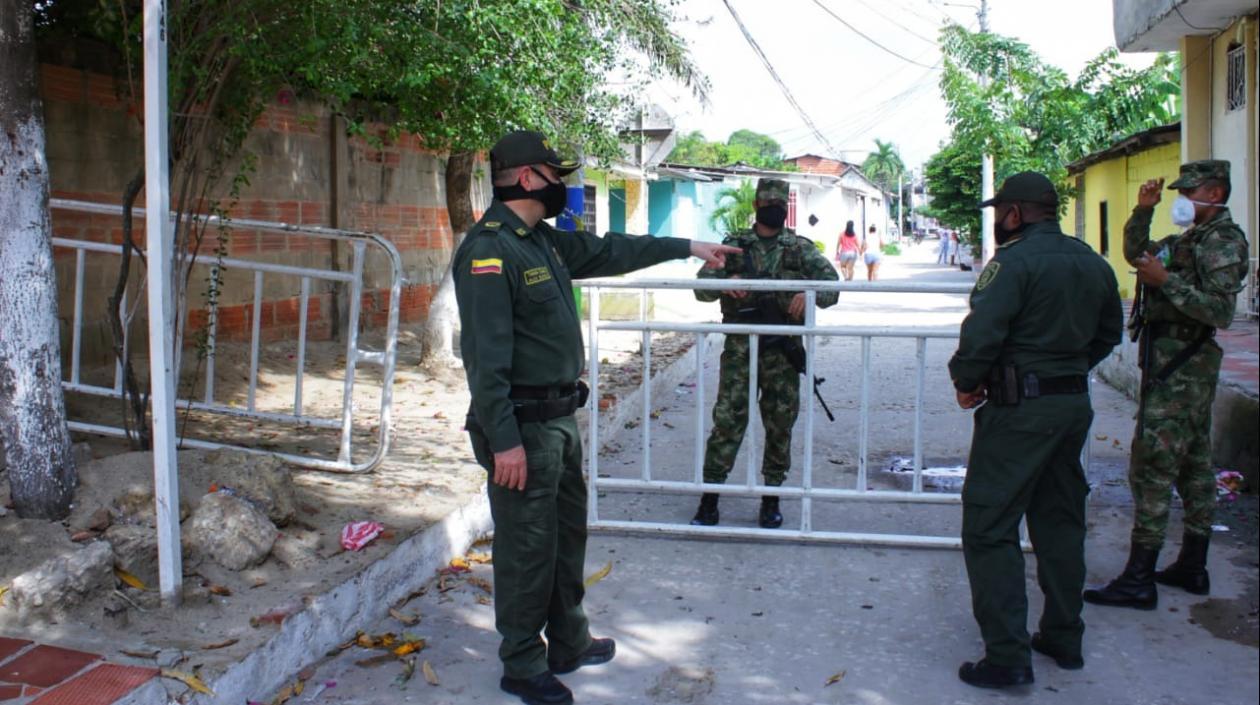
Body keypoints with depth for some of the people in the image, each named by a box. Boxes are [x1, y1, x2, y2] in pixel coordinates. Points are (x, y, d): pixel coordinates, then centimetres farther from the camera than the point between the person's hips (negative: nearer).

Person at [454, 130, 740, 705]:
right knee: (528, 547, 1)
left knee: (568, 533, 20)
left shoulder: (543, 241, 12)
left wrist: (687, 247, 29)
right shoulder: (488, 251, -18)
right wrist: (504, 441, -25)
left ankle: (569, 643, 36)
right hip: (522, 426, -10)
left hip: (560, 419, 10)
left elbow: (610, 251, 25)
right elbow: (487, 354, -23)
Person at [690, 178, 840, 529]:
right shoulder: (734, 244, 8)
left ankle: (771, 499, 18)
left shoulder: (801, 248, 8)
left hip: (782, 349, 1)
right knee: (727, 420, -4)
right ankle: (710, 497, 3)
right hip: (740, 347, -1)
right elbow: (702, 287, 1)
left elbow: (832, 285, -3)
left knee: (780, 425, 6)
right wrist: (725, 283, -22)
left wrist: (810, 294, -26)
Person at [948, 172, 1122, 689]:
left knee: (990, 528, -3)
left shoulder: (1014, 260, -15)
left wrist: (967, 383, -8)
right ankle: (1064, 638, 29)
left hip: (1020, 410, -8)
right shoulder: (1092, 263, 10)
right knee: (1060, 523, 19)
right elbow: (1109, 333, 20)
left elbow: (981, 333, -24)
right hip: (1075, 403, 8)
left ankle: (1008, 657, -3)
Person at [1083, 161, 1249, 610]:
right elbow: (1136, 253, 23)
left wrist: (1165, 280, -22)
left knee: (1151, 466, -10)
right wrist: (1143, 211, 8)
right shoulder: (1192, 238, 15)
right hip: (1182, 365, 10)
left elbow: (1221, 311, -22)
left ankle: (1138, 581, -8)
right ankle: (1192, 568, 24)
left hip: (1180, 366, -10)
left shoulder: (1223, 241, -13)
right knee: (1193, 465, 14)